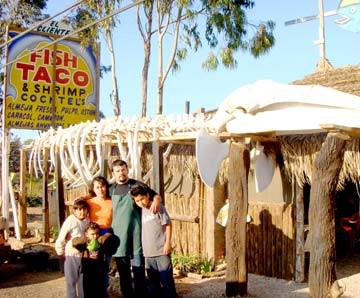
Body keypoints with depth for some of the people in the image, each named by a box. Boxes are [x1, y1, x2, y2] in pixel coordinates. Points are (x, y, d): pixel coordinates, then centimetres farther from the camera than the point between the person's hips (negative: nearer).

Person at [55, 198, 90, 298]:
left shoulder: (88, 220, -2)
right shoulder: (70, 220, -16)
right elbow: (61, 237, -10)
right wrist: (60, 251, -3)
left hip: (84, 254, 4)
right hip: (71, 254, -4)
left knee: (83, 279, 13)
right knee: (71, 280, 6)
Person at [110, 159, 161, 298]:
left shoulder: (137, 185, -1)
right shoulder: (111, 189, 9)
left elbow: (156, 195, -2)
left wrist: (156, 200, -24)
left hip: (135, 235, -4)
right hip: (118, 235, 4)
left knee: (138, 270, -1)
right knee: (123, 271, 13)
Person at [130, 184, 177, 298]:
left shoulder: (158, 208, -5)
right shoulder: (140, 211, 9)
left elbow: (168, 225, -5)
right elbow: (143, 231, 15)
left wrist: (168, 243, -10)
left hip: (162, 251, -5)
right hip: (148, 253, 5)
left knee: (167, 280, -1)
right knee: (152, 282, 12)